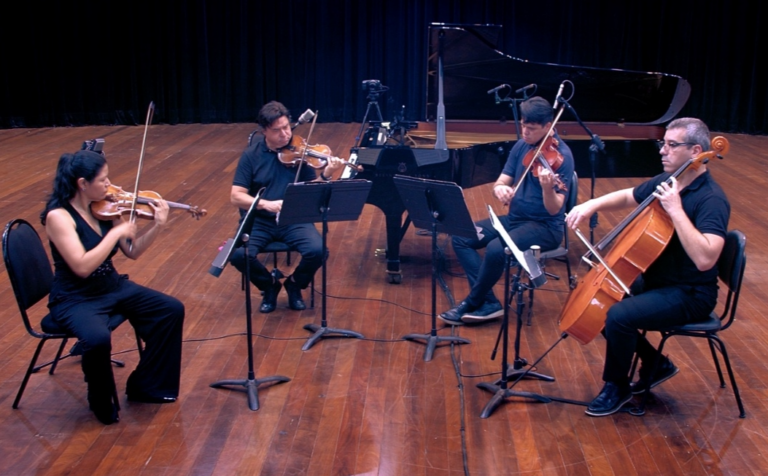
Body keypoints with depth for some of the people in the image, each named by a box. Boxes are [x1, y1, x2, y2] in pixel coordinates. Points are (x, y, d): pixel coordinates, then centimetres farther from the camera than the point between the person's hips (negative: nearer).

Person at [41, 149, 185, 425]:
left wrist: (158, 225, -11)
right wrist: (117, 232, -28)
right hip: (75, 299, -7)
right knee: (98, 338, -36)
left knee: (172, 310, -3)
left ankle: (145, 386, 11)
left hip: (112, 287, 7)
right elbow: (82, 267, -30)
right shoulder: (58, 216, -21)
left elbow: (132, 252, 3)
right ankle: (102, 403, -4)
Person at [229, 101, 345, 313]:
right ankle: (269, 285, 5)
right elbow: (236, 197, -7)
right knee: (238, 254, -27)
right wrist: (265, 203, -24)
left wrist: (326, 175, -23)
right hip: (259, 220, 0)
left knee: (317, 251, -27)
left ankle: (294, 285, 7)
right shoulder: (251, 155, -1)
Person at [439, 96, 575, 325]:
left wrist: (547, 187, -44)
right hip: (514, 218, 8)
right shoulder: (521, 146, 4)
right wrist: (499, 189, -20)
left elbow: (554, 209, -22)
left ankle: (471, 304, -8)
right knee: (461, 237, -7)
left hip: (545, 227, -8)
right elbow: (501, 182, 5)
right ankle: (488, 303, -10)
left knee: (496, 249, -32)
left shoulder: (561, 156, -17)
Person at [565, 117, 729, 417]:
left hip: (689, 294, -9)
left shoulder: (711, 199, -23)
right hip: (655, 280, 9)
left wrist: (676, 210, -36)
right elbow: (627, 197, 18)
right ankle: (655, 364, 19)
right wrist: (592, 205, -2)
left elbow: (704, 259, -37)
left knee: (620, 315, -28)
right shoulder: (666, 181, 1)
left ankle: (617, 387, -1)